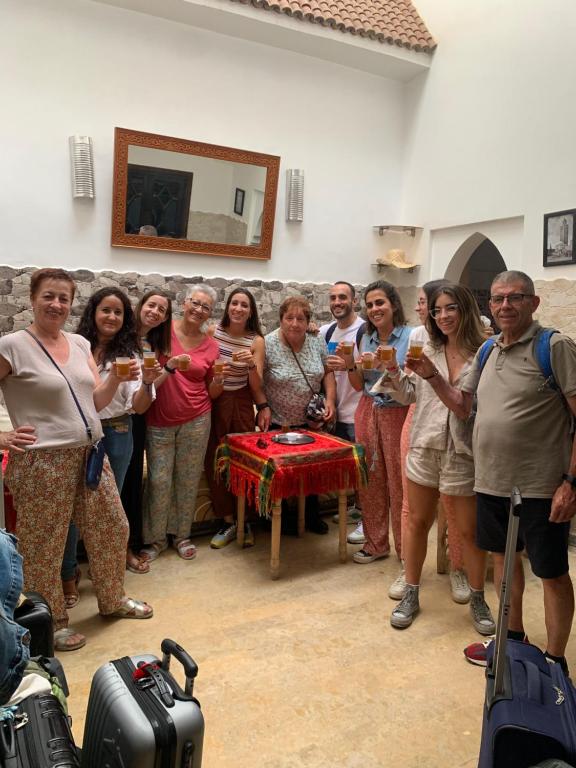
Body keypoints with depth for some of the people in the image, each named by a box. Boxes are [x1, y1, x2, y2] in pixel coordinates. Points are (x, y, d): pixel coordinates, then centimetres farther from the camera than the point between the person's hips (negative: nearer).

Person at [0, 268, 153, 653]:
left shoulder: (81, 343, 8)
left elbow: (95, 403, 9)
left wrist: (117, 378, -7)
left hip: (90, 455, 7)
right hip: (42, 462, -6)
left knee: (112, 528, 17)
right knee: (44, 546, 8)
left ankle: (113, 599, 39)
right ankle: (53, 622, 30)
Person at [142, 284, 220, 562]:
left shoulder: (211, 345, 3)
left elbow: (212, 392, 8)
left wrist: (219, 380, -11)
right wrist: (171, 365, -19)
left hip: (196, 421, 2)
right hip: (159, 421, -2)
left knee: (188, 479, 11)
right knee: (159, 479, 2)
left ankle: (181, 534, 29)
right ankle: (155, 538, 21)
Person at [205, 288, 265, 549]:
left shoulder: (256, 341, -6)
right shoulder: (213, 332, -3)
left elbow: (256, 386, -7)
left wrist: (252, 365, -25)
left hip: (241, 404, -1)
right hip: (213, 402, 1)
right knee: (214, 461, 0)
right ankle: (229, 521, 14)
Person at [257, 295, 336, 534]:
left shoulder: (318, 342, -1)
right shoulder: (267, 344, -14)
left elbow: (327, 373, 6)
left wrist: (330, 400, -6)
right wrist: (263, 406, -20)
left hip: (311, 422, 4)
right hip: (278, 423, -4)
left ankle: (312, 515, 32)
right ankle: (280, 518, 26)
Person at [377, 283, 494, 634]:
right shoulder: (427, 350, 3)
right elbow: (409, 395, 10)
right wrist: (394, 372, -7)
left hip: (463, 453, -4)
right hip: (424, 448, 4)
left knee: (470, 530, 10)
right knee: (418, 523, 14)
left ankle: (478, 600, 33)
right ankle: (411, 595, 32)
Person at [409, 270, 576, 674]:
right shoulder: (488, 351, 8)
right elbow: (463, 406, 14)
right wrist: (431, 375, -1)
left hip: (541, 487, -7)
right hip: (491, 482, 7)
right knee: (503, 555, 20)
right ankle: (513, 637, 40)